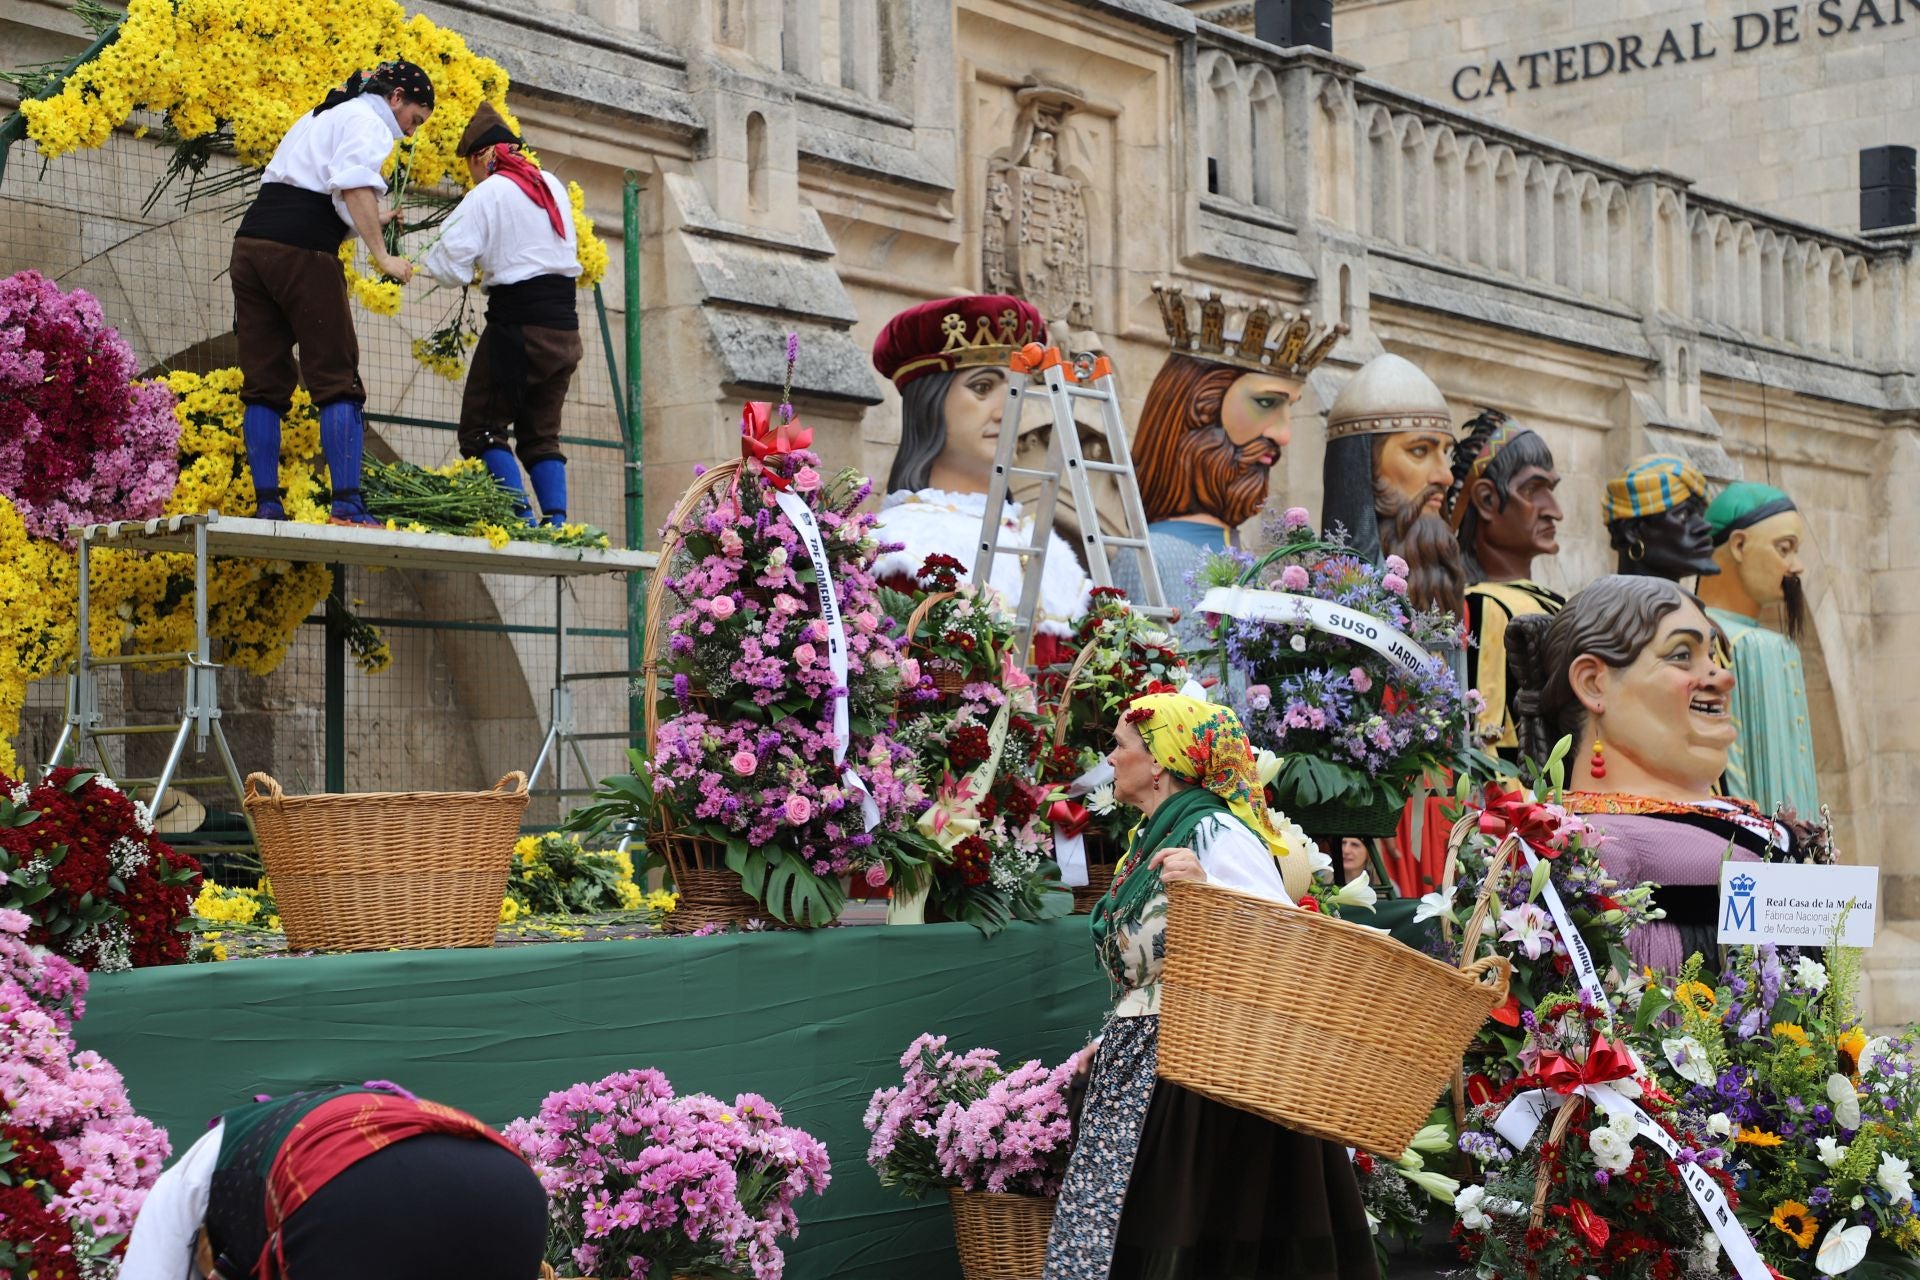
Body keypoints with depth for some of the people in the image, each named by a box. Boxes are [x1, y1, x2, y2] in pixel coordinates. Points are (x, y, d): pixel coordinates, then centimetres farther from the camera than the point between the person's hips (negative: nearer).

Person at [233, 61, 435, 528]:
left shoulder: (320, 117, 31)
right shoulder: (368, 121, 3)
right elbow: (356, 185, -16)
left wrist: (368, 222, 31)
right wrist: (382, 255, -16)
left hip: (250, 244, 8)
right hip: (301, 252, -8)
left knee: (264, 383, 7)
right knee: (337, 380, -4)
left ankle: (267, 503, 3)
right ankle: (347, 504, -10)